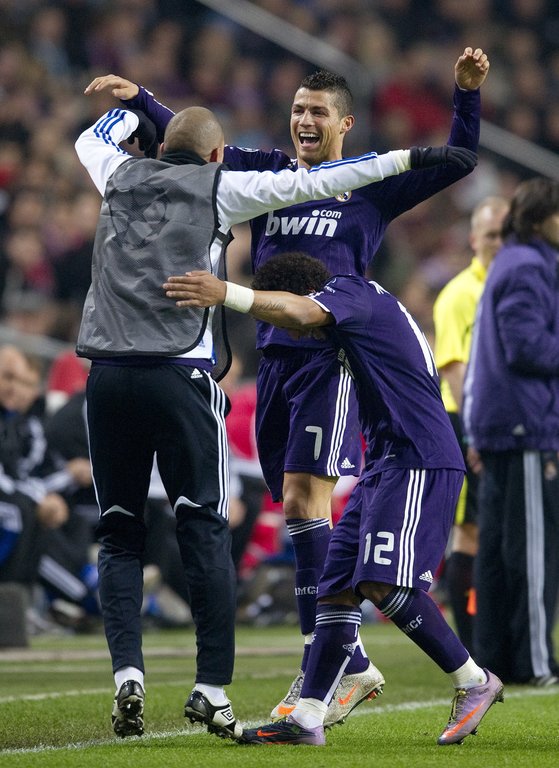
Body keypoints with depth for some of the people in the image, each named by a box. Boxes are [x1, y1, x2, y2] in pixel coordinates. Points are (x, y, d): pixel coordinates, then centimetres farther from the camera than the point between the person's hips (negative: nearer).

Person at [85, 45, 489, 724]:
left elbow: (453, 164, 2)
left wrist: (467, 93, -10)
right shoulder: (266, 172, 15)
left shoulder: (371, 184, 5)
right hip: (274, 357, 5)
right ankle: (352, 666, 13)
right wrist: (139, 99, 7)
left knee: (304, 502, -16)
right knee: (299, 512, 6)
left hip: (332, 357, -5)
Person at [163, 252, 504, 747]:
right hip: (386, 464, 11)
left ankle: (474, 682, -6)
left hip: (419, 461, -11)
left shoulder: (352, 291, -7)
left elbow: (300, 311, -29)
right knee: (338, 587, 3)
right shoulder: (367, 309, 23)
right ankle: (307, 717, 0)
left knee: (384, 583, -19)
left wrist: (226, 295, -42)